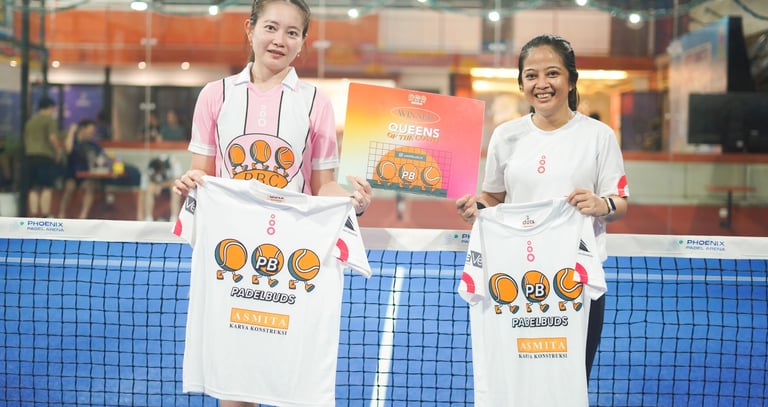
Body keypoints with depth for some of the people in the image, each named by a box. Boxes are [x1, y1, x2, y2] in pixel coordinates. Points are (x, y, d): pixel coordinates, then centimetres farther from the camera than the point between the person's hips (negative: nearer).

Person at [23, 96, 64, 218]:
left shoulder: (30, 121, 18)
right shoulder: (50, 120, -4)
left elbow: (26, 140, 20)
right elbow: (53, 138, -15)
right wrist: (59, 151, -3)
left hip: (31, 156, 7)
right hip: (46, 156, -6)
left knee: (34, 188, 7)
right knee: (47, 187, -5)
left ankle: (33, 216, 2)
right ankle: (45, 216, -11)